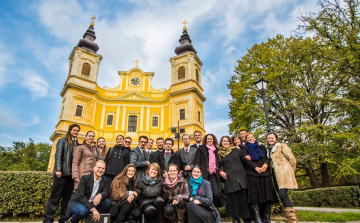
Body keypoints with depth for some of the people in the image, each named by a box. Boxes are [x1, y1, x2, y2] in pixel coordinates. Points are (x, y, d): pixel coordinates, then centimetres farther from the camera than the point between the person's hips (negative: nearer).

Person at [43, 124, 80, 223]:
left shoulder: (77, 144, 16)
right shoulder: (63, 141, 3)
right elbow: (58, 155, -6)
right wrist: (58, 169, -15)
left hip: (72, 174, 5)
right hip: (62, 173, -5)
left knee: (67, 197, 8)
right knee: (55, 196, -1)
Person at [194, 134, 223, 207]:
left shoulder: (216, 149, 18)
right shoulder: (201, 148, 5)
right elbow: (197, 162, 0)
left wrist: (219, 171, 11)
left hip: (214, 174, 3)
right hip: (204, 174, -3)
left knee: (216, 193, -7)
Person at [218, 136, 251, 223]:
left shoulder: (236, 150, 8)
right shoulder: (219, 153, 6)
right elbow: (218, 166, 10)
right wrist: (220, 172, -7)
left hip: (241, 176, 1)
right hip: (229, 178, -1)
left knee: (243, 197, 5)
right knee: (232, 198, 0)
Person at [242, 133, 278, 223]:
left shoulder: (261, 147, 22)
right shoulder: (245, 149, 13)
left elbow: (267, 158, 13)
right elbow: (246, 159, -4)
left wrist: (266, 164, -10)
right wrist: (256, 168, -17)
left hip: (265, 173, 3)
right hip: (253, 174, -3)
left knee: (268, 195, -2)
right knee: (256, 195, -7)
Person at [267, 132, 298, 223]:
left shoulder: (282, 146, 1)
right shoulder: (269, 150, 20)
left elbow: (292, 159, -1)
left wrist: (290, 173, 3)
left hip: (283, 173, -7)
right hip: (275, 174, 7)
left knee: (282, 193, -19)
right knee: (281, 195, 5)